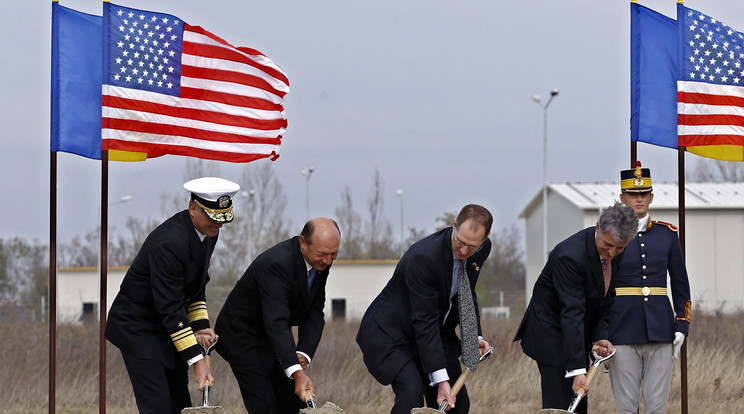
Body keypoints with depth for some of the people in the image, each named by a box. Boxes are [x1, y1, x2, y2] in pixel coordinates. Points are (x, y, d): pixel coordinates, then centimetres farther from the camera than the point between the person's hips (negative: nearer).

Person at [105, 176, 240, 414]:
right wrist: (196, 360, -31)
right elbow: (170, 308, -30)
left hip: (166, 328, 9)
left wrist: (201, 325, -3)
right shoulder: (169, 242, -29)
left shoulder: (208, 233, -1)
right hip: (137, 326, -9)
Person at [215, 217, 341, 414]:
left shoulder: (321, 261, -9)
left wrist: (304, 354, -24)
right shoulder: (276, 265, -35)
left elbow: (314, 312, -6)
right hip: (243, 337, -8)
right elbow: (276, 323, -43)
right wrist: (297, 373, -53)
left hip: (273, 339, 8)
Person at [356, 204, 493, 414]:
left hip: (436, 333, 7)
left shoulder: (482, 250, -9)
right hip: (390, 333, -7)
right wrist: (441, 380, -32)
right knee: (412, 393, -27)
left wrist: (475, 336, -2)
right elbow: (424, 322, -30)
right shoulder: (423, 257, -32)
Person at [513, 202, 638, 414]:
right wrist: (577, 370, -37)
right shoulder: (571, 255, -31)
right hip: (552, 331, -8)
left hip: (578, 332, 8)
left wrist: (599, 335, -9)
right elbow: (571, 314, -34)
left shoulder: (616, 253, -7)